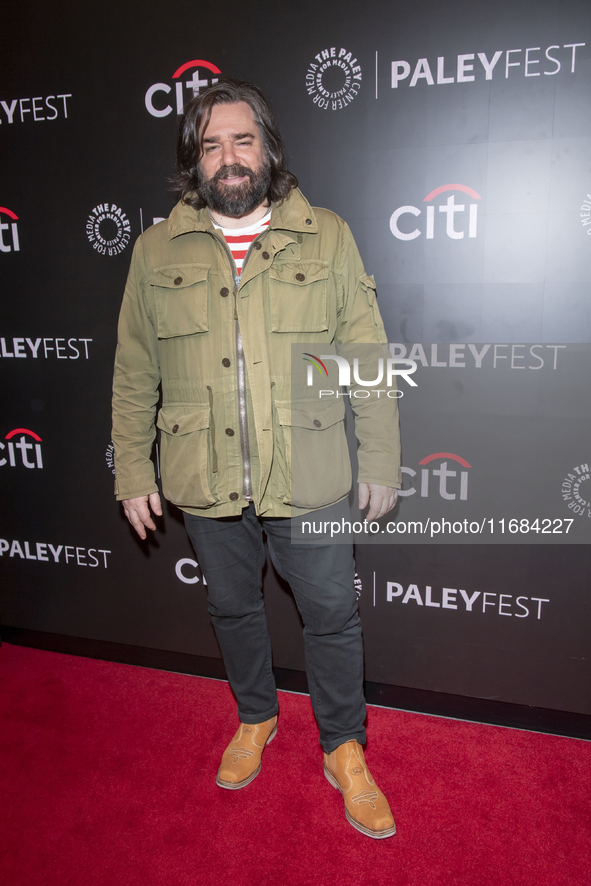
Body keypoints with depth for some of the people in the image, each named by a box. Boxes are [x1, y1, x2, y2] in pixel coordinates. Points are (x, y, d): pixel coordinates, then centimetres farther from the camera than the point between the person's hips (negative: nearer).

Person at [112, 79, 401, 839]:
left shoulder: (326, 237, -2)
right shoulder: (156, 251, 2)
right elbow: (134, 375, 5)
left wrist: (381, 461, -3)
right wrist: (132, 470, 4)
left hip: (308, 482, -1)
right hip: (204, 486, 2)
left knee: (331, 616, 10)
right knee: (232, 608, 20)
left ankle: (343, 750, 36)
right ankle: (255, 719, 48)